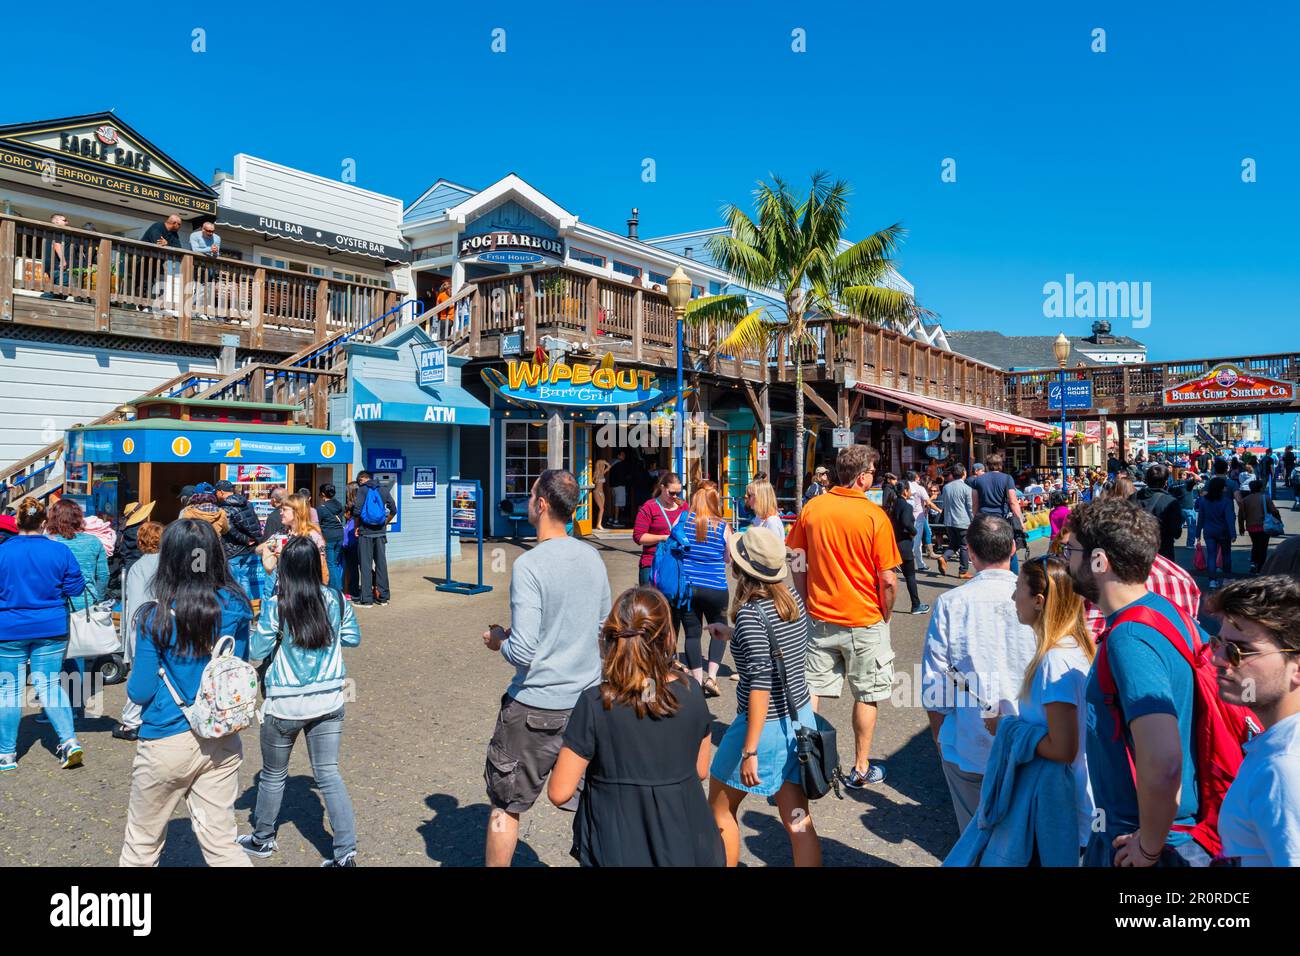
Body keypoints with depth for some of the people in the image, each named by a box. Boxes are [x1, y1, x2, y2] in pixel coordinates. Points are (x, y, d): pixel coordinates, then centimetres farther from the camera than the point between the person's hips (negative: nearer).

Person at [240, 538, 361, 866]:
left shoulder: (276, 606, -16)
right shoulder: (337, 600, -5)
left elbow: (258, 651, -6)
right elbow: (353, 638, 8)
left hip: (285, 705, -2)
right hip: (329, 700, 3)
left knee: (273, 775, 20)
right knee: (328, 773, 9)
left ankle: (263, 839, 41)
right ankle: (346, 852, 8)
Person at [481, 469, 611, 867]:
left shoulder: (529, 564, -19)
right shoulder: (592, 557, 1)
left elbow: (522, 652, -21)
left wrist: (499, 641, -2)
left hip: (536, 707, -5)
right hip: (588, 701, 6)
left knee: (506, 805, 13)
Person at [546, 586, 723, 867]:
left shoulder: (595, 704, -19)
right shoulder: (691, 693, -10)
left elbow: (559, 793, -14)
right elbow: (701, 770, 3)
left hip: (618, 852, -3)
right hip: (685, 848, 3)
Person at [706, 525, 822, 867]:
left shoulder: (750, 612, -21)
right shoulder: (793, 599, 0)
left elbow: (761, 683, -25)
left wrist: (750, 751, -22)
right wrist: (732, 634, 22)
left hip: (766, 725, -7)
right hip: (802, 717, 7)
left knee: (720, 808, 17)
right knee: (798, 821, 14)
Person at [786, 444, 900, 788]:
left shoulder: (812, 508, -5)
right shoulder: (874, 515, -15)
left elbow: (797, 562, 1)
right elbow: (887, 580, -14)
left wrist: (808, 602, 12)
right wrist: (886, 615, 3)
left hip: (819, 617, 3)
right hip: (864, 621, -2)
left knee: (811, 691, 12)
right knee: (867, 695, 14)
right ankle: (861, 768, 26)